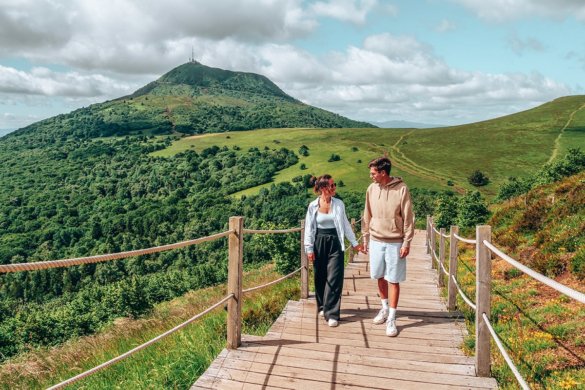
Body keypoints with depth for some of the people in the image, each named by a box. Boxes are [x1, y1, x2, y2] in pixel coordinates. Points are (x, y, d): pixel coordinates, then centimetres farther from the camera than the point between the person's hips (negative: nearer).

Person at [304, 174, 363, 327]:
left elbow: (345, 225, 7)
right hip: (319, 243, 0)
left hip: (335, 243, 0)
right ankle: (322, 306, 31)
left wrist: (354, 242, 8)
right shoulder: (313, 206, -3)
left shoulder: (339, 204, -1)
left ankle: (332, 314, 0)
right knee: (320, 278, 11)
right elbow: (309, 228, 1)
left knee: (334, 279, -5)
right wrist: (309, 248, -3)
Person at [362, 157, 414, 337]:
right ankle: (385, 308, 35)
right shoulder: (371, 189, 2)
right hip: (376, 241, 4)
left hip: (395, 242, -4)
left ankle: (391, 318, 11)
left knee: (393, 280, 2)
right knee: (380, 277, 14)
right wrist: (365, 239, 11)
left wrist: (406, 242, -10)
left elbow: (408, 218, -8)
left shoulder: (401, 189, -11)